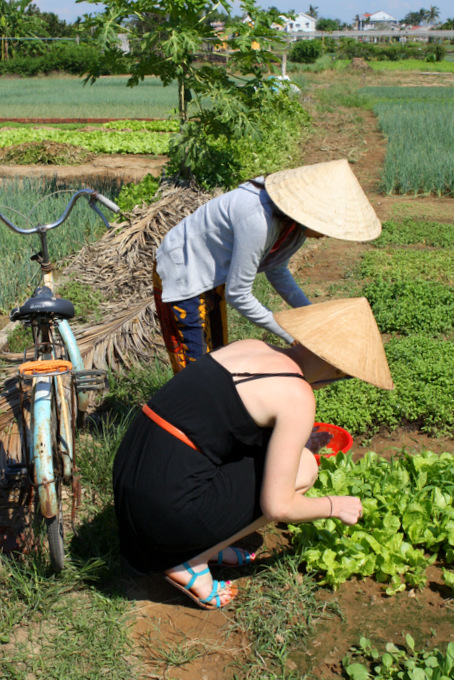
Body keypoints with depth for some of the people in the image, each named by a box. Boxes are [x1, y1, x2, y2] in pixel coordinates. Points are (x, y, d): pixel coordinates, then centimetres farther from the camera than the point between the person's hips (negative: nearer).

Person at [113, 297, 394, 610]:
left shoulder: (250, 347, 10)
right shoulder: (297, 397, -13)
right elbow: (278, 507, -11)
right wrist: (335, 506, 10)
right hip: (169, 505, -8)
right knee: (303, 469, 1)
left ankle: (205, 545, 19)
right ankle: (189, 563, 6)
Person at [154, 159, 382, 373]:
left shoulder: (296, 222, -10)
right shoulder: (257, 220, -37)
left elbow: (277, 271, 9)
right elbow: (237, 294, -28)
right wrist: (291, 335, -19)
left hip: (213, 279, 9)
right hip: (181, 278, -8)